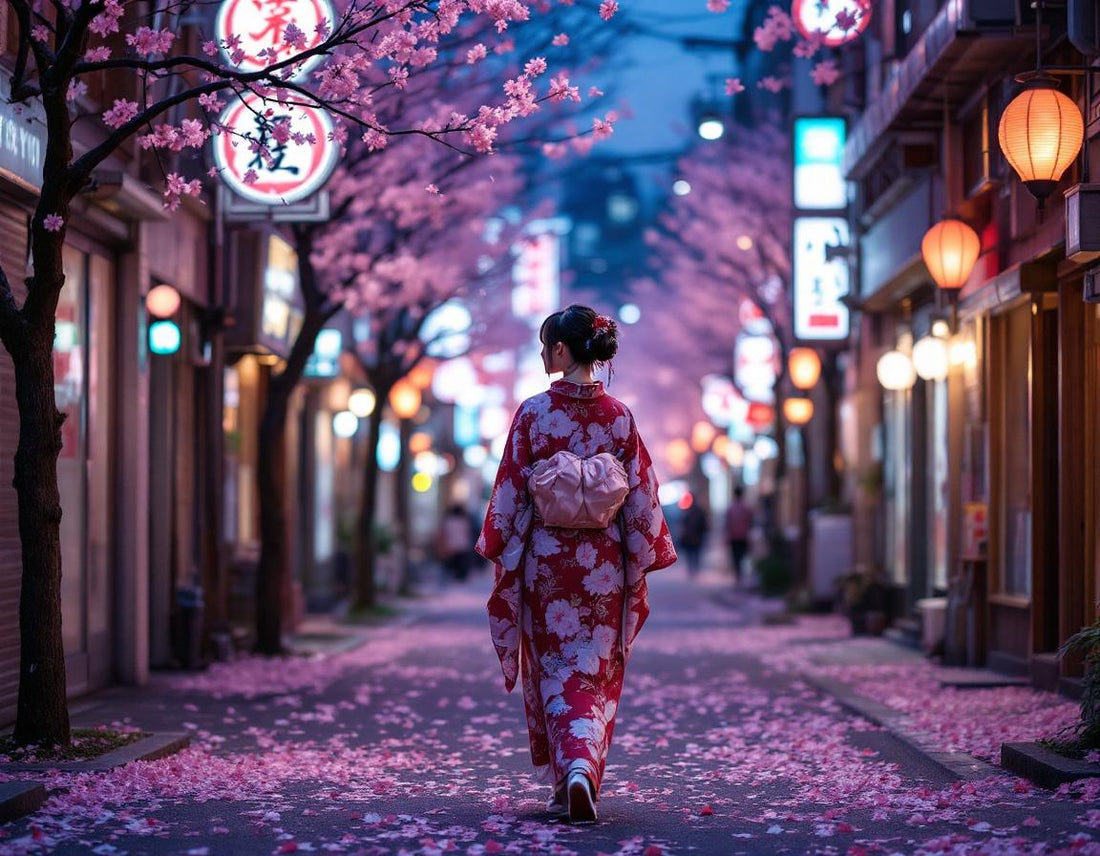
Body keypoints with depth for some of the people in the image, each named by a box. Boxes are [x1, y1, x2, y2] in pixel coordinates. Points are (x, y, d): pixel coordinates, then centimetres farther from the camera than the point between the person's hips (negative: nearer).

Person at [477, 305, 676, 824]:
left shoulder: (534, 412, -7)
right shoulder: (619, 417, 0)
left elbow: (511, 494, -6)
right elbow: (641, 497, 1)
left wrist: (502, 559, 3)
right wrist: (639, 565, 8)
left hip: (545, 559, -2)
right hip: (602, 563, 2)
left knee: (552, 670, 10)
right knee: (594, 673, 7)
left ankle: (566, 775, 7)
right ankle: (584, 768, -9)